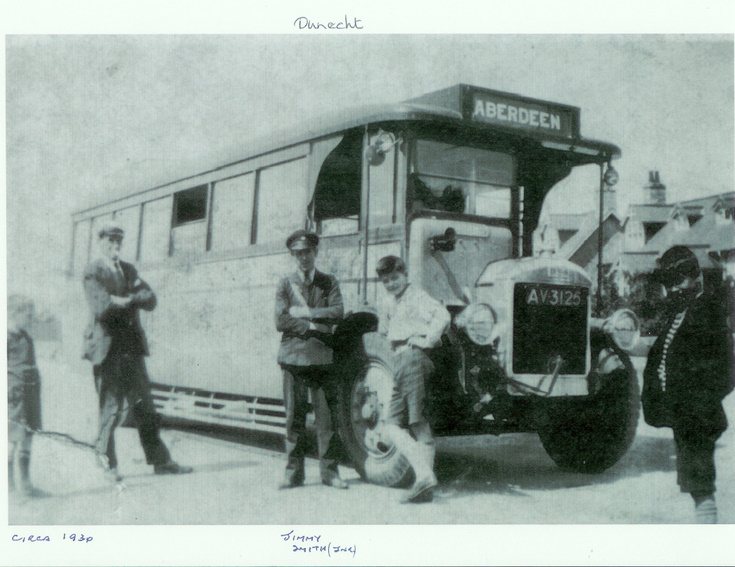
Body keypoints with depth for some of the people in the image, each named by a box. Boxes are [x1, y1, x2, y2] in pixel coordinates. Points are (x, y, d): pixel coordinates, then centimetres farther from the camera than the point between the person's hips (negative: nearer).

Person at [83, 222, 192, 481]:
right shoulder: (93, 272, -4)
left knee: (144, 405, 8)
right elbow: (101, 308, -18)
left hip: (132, 345, 6)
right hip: (107, 347, -6)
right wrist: (131, 299, -6)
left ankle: (160, 461, 13)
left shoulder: (129, 270, 17)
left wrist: (124, 299, -11)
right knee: (112, 407, -3)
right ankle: (105, 463, 11)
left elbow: (151, 301, 7)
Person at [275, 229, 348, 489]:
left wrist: (305, 313, -9)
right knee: (295, 416, 1)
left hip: (323, 357, 1)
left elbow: (338, 312, -4)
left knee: (327, 415, 0)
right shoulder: (285, 284, 10)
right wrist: (313, 326, -10)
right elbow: (281, 321, -2)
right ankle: (293, 471, 8)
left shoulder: (329, 283, 12)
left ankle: (329, 469, 7)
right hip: (293, 357, 0)